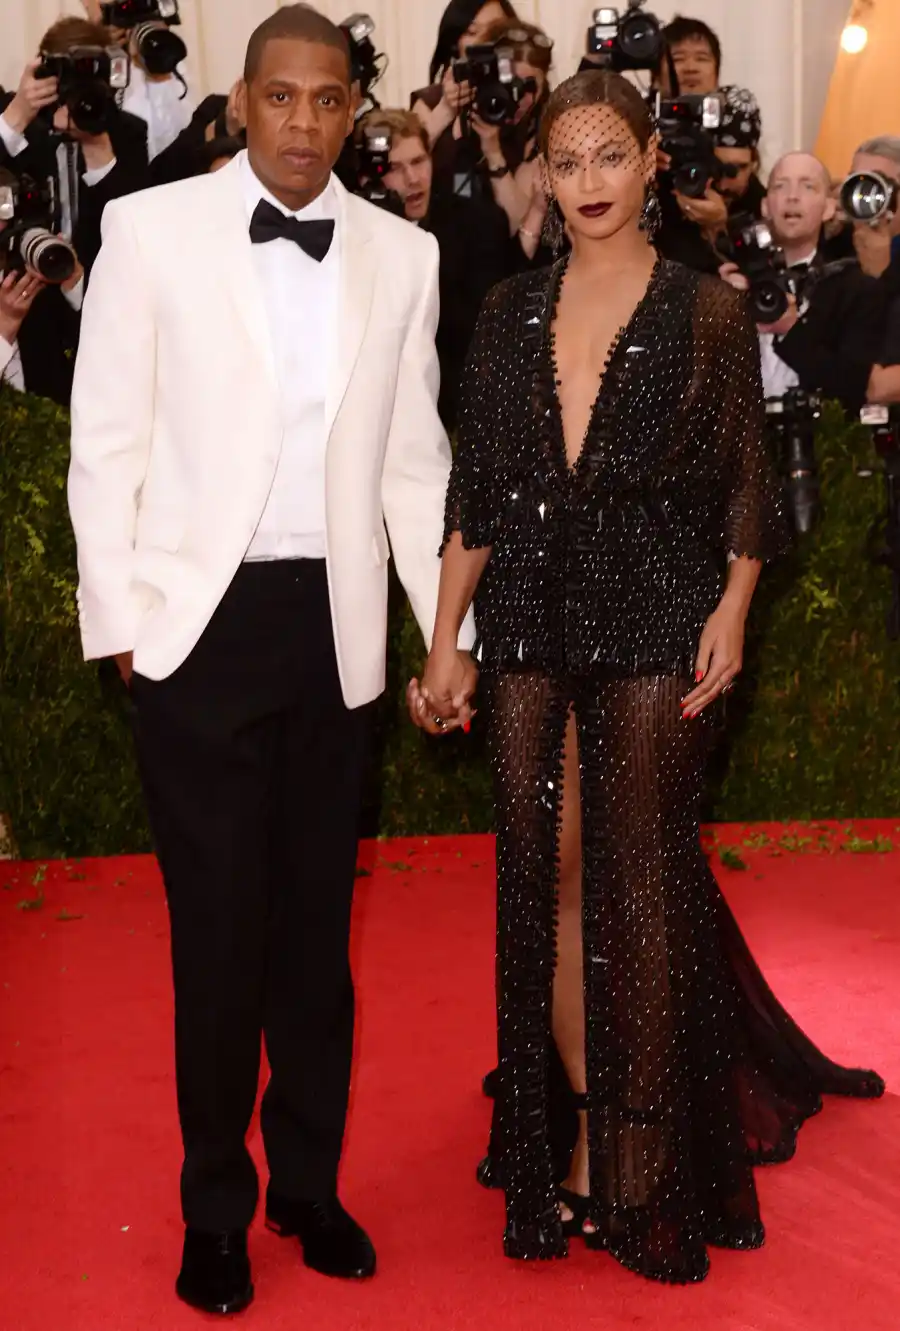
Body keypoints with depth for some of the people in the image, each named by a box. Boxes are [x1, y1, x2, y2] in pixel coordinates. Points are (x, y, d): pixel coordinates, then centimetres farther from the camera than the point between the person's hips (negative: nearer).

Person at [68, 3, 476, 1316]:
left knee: (318, 921, 12)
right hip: (202, 618, -2)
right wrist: (120, 616, -5)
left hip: (337, 624, 3)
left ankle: (310, 1182, 30)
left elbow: (415, 459, 9)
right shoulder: (151, 228, -1)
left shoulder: (402, 254, 6)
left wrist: (455, 632, 6)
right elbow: (106, 440, 0)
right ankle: (216, 1207, 22)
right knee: (218, 927, 4)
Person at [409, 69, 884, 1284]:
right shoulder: (512, 313, 9)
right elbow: (475, 490, 8)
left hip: (654, 630, -3)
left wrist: (731, 609, -13)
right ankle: (585, 1134, 19)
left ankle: (648, 1170, 18)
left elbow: (747, 485, 1)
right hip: (531, 626, 3)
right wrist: (444, 639, 3)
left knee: (637, 881, 3)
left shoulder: (706, 312, 0)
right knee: (550, 879, 5)